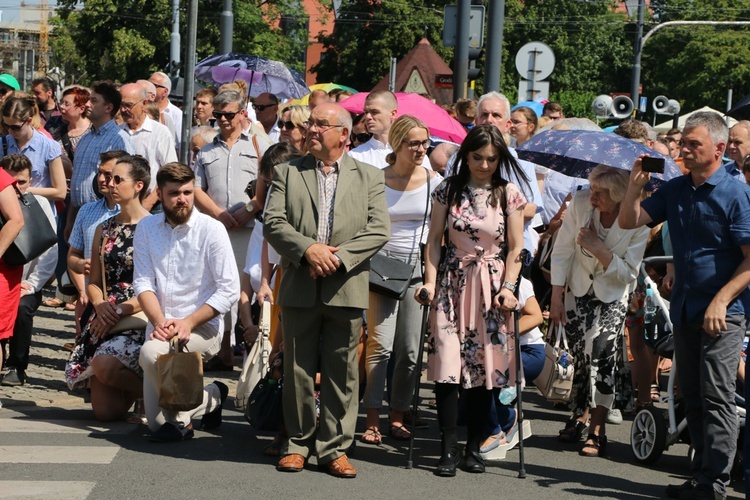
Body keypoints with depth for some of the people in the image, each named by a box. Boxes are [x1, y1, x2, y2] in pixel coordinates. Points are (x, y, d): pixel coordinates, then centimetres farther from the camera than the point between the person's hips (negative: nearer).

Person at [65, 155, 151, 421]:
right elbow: (94, 282, 15)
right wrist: (101, 305, -7)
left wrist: (120, 310, -18)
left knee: (105, 364, -34)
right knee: (105, 412, -6)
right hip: (105, 319, 5)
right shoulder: (104, 230, 16)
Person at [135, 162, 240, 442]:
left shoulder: (211, 230, -7)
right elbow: (143, 282, 1)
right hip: (161, 325, 5)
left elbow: (230, 290, -11)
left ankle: (179, 417, -9)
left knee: (152, 352, -35)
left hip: (202, 327, -4)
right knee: (156, 421, 0)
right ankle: (211, 397, 29)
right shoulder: (147, 229, 5)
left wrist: (188, 322, -21)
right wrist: (159, 321, -17)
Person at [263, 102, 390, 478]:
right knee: (298, 369, 7)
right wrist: (308, 249, -16)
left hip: (346, 289, -1)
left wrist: (339, 256, -14)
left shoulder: (369, 178, 8)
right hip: (300, 288, 1)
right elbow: (273, 223, 0)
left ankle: (334, 447, 11)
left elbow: (378, 230, -2)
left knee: (341, 372, 3)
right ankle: (298, 443, 19)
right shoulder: (287, 173, 10)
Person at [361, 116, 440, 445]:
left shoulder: (434, 182, 4)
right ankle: (372, 419, -1)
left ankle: (397, 416, 14)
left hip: (419, 270, 2)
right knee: (380, 345, -8)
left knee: (410, 350, 3)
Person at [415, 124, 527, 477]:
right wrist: (430, 281, -5)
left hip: (490, 286, 0)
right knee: (447, 363, -8)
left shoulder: (509, 195, 1)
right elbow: (434, 239, 5)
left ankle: (473, 447, 12)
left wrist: (508, 287, -9)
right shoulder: (448, 190, 3)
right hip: (452, 283, 0)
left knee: (484, 366, 2)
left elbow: (515, 248, 2)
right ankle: (448, 447, -4)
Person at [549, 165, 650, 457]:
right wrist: (556, 296, -7)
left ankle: (597, 430, -12)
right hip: (578, 291, 2)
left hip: (612, 297, -2)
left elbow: (628, 273, -15)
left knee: (601, 353, -16)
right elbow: (562, 251, -7)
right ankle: (579, 416, 19)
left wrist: (599, 250, -29)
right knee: (581, 356, -3)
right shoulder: (580, 203, -16)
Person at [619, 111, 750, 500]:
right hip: (683, 308, 7)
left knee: (716, 397, -6)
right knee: (692, 396, 12)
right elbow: (629, 221, 8)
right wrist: (636, 185, -9)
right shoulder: (675, 189, 9)